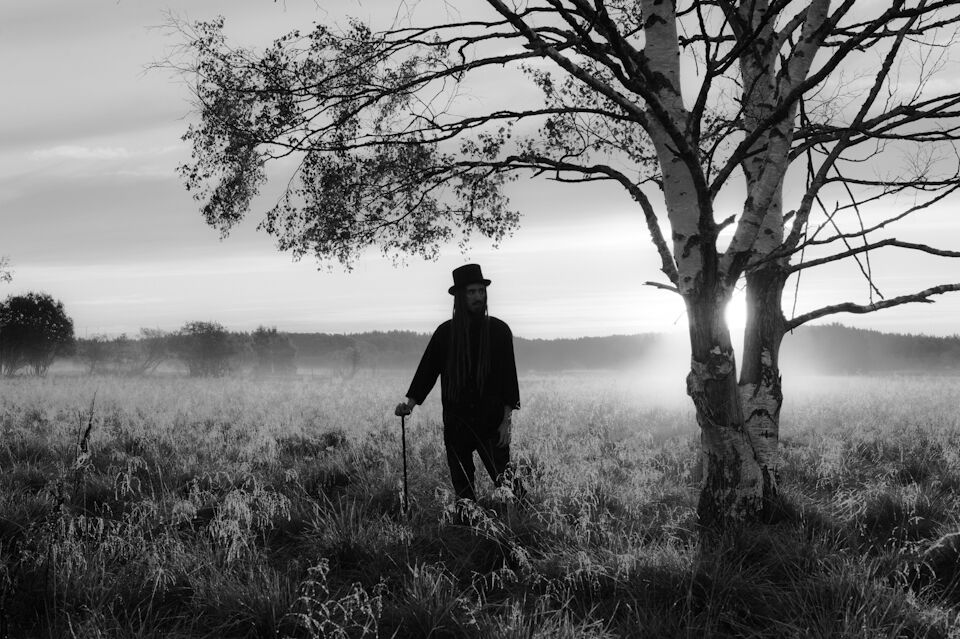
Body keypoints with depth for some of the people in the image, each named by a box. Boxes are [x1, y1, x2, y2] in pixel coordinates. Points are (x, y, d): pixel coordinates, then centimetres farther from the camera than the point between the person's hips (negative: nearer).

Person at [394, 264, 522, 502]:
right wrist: (410, 403, -7)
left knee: (505, 480, -8)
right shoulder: (445, 332, 6)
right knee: (462, 486, 5)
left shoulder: (499, 330, 1)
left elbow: (508, 374, 1)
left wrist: (507, 419, -5)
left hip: (491, 420, -2)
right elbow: (427, 369, 7)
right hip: (455, 422, 2)